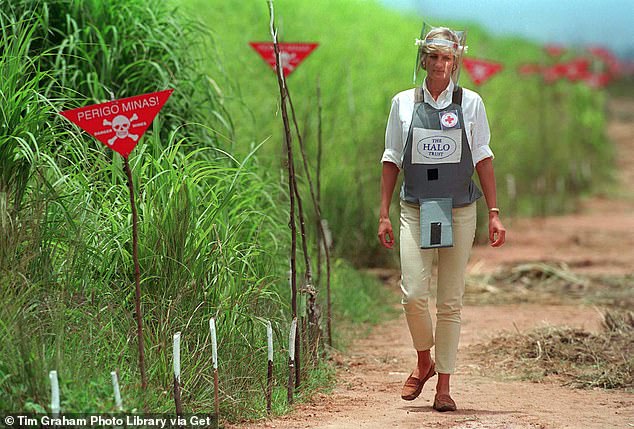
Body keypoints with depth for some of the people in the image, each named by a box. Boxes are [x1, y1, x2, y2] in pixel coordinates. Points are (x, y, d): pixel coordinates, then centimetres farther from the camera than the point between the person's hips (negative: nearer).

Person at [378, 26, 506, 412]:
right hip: (416, 210, 0)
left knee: (450, 301, 1)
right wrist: (384, 214, 5)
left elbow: (483, 159, 5)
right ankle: (424, 362, 15)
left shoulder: (470, 103, 3)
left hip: (459, 212, 0)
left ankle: (444, 386, 8)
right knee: (414, 294, -12)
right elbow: (392, 160, 9)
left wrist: (495, 214, 0)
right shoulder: (404, 103, 5)